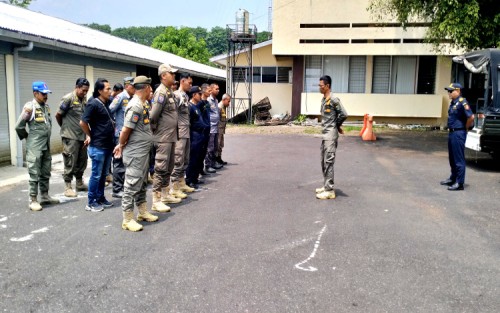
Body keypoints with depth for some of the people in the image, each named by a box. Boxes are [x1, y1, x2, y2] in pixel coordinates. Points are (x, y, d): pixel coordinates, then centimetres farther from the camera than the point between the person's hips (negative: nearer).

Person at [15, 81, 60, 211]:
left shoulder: (46, 106, 9)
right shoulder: (30, 107, -13)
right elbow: (19, 126, -10)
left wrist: (46, 137, 14)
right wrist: (28, 137, 2)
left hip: (46, 146, 7)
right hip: (34, 147, -7)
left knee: (45, 174, 14)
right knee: (34, 174, -2)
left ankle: (45, 197, 25)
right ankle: (33, 200, 5)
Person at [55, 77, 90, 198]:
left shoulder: (84, 99, 9)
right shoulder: (68, 99, -12)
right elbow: (58, 115, -5)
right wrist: (65, 127, 9)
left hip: (82, 136, 7)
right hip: (70, 137, -7)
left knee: (82, 161, 14)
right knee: (70, 163, -1)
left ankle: (80, 184, 28)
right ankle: (68, 187, 7)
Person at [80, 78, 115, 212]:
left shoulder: (105, 104, 10)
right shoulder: (93, 104, -14)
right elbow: (83, 122, -17)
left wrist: (112, 129, 10)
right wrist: (90, 136, -5)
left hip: (108, 145, 8)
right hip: (98, 146, -8)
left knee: (103, 174, 15)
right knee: (96, 175, 0)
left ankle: (100, 198, 27)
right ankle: (91, 202, 10)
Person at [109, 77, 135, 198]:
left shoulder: (131, 99, 11)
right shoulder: (120, 97, -10)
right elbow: (109, 112, -15)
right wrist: (114, 125, -10)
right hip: (120, 135, -7)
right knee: (119, 163, -3)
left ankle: (124, 187, 23)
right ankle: (117, 190, 4)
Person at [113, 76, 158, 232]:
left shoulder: (143, 104, 11)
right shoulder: (135, 105, -19)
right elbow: (125, 130, -19)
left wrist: (121, 145, 11)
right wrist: (121, 146, -3)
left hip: (143, 152, 10)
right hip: (135, 153, -10)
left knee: (142, 184, 18)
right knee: (132, 185, -3)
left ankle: (142, 212, 30)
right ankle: (128, 219, 5)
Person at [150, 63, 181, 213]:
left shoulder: (170, 92, 14)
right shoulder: (161, 92, -15)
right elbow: (153, 115, -21)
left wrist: (174, 133, 12)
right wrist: (154, 128, -7)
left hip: (171, 136, 9)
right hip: (163, 138, -9)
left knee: (168, 168, 17)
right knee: (161, 169, -6)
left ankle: (165, 195, 28)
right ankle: (156, 201, -1)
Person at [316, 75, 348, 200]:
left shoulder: (334, 100, -15)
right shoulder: (323, 99, 13)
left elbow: (344, 115, -19)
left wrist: (336, 125, -3)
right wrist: (337, 125, 10)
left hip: (331, 135, -9)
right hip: (325, 134, 9)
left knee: (328, 162, -8)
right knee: (323, 162, 14)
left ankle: (330, 190, -5)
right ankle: (326, 186, 24)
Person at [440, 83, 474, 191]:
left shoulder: (462, 102, -16)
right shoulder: (452, 102, 11)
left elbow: (471, 117, -22)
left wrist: (465, 128, -8)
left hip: (458, 133, -9)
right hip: (452, 132, 9)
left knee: (459, 159, -5)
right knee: (452, 158, 17)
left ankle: (459, 183, 0)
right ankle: (453, 178, 29)